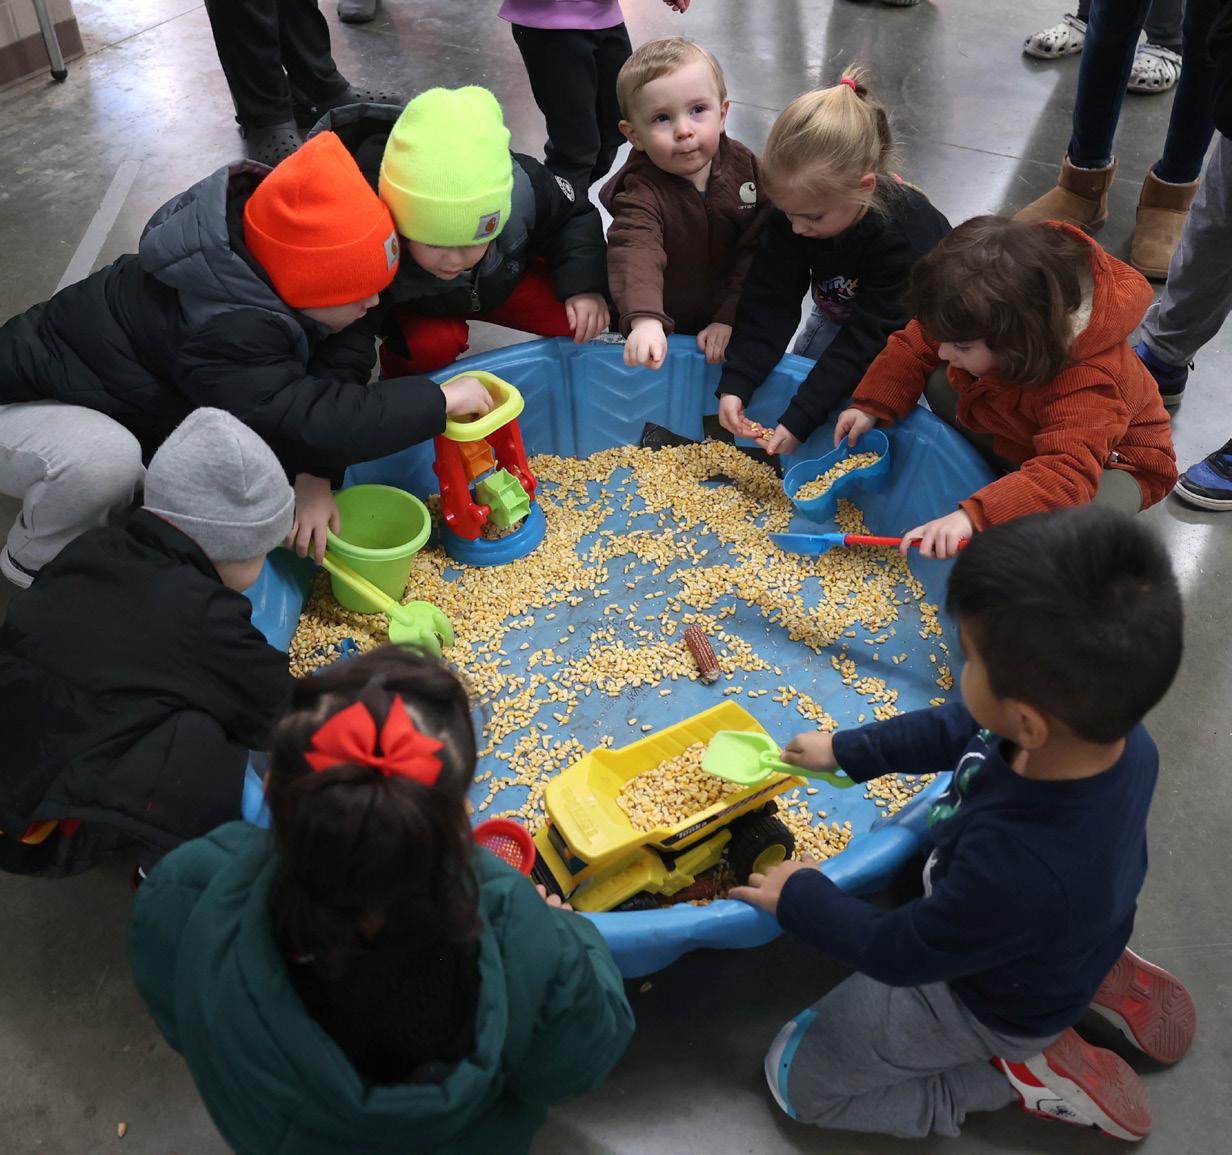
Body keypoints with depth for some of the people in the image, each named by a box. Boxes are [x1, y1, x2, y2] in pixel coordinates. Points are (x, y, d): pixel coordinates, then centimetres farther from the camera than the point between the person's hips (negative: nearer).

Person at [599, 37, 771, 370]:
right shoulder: (640, 190, -22)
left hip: (721, 327, 3)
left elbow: (755, 251, -6)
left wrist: (730, 318, -16)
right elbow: (634, 253, -41)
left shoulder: (745, 167, -9)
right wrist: (645, 319, -60)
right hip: (661, 330, -2)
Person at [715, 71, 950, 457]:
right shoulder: (797, 208, -25)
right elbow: (769, 303, -25)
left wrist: (800, 419, -43)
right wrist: (733, 385, -37)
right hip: (842, 313, 6)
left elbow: (870, 339, -39)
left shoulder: (907, 235, -40)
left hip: (906, 324, -5)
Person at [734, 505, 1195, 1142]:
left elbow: (902, 953, -27)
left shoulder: (1016, 870, -48)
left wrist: (800, 897, -12)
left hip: (992, 1006, -6)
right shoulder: (1117, 732, -27)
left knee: (794, 1076, 7)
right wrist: (847, 750, -2)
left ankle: (1022, 1071, 6)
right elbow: (958, 728, -7)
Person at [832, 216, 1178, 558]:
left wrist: (971, 516, -67)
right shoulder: (984, 317, -24)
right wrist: (870, 406, -17)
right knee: (937, 382, -10)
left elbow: (1066, 475, -55)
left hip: (1112, 462, -6)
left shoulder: (1087, 384, -44)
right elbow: (916, 345, -7)